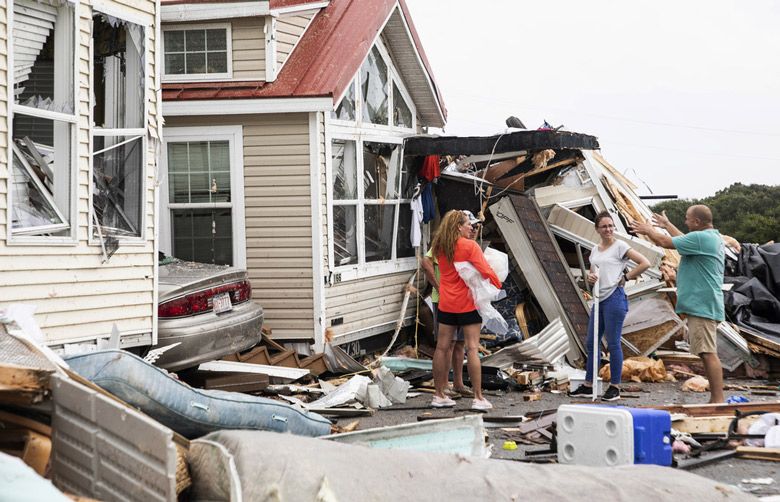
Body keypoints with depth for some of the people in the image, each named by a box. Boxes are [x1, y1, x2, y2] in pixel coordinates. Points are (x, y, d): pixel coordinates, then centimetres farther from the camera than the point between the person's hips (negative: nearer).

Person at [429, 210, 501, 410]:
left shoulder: (440, 247, 4)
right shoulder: (470, 246, -12)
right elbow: (485, 271, -16)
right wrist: (498, 284, 0)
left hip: (446, 303, 6)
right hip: (467, 303, -6)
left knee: (442, 347, 9)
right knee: (472, 349, -3)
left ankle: (438, 395, 16)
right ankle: (478, 398, -3)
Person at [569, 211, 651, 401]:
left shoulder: (620, 246, -4)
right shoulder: (595, 250, 16)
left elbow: (645, 263, -9)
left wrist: (626, 277, -7)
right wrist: (590, 277, -1)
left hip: (614, 298, -8)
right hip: (599, 299, 8)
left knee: (613, 343, -4)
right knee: (591, 343, 10)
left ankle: (615, 387, 3)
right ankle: (588, 385, 18)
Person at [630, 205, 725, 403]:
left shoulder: (701, 238, -16)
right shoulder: (713, 237, 17)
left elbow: (666, 242, -12)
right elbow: (684, 240, 34)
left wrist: (648, 230, 7)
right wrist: (667, 225, 44)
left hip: (701, 306, -11)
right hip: (704, 305, 11)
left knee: (708, 354, -12)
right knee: (708, 354, 12)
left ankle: (718, 400, -15)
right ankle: (715, 400, 15)